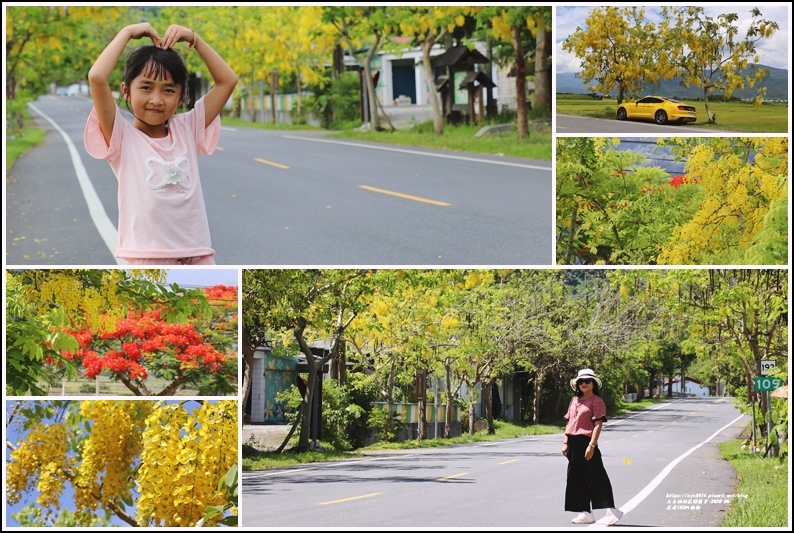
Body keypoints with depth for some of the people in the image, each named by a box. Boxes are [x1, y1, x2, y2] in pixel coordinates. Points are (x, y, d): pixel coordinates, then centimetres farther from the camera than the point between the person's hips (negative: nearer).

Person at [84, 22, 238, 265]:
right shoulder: (122, 136, -1)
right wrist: (128, 32, -4)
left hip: (197, 256, 4)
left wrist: (193, 38, 6)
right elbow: (97, 77, -16)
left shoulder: (187, 129, 11)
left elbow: (227, 80, 12)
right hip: (148, 260, -4)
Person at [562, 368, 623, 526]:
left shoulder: (596, 401, -7)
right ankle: (585, 513, 16)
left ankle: (612, 511, -4)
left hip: (586, 443, -8)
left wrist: (592, 445, -20)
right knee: (577, 478, 9)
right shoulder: (574, 401, 15)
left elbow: (598, 424, -13)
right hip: (574, 444, 8)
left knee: (596, 477, -8)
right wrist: (565, 442, 10)